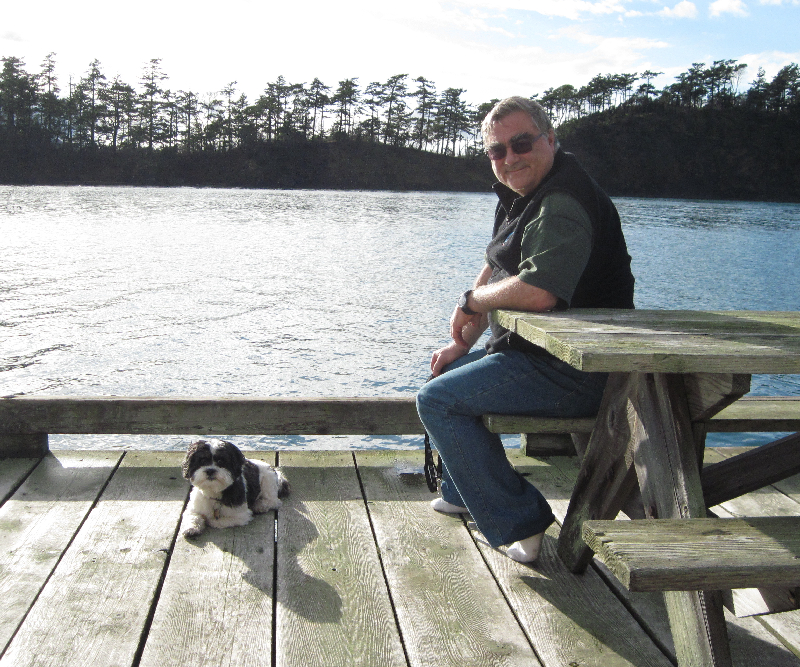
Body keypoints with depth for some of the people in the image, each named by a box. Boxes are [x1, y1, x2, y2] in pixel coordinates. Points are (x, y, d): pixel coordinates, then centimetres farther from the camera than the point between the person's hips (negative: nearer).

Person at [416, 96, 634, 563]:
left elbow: (539, 292, -35)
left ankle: (520, 523, -8)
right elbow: (495, 272, 20)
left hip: (570, 374, -11)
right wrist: (463, 342, 11)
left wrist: (472, 301, -16)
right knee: (448, 371, 24)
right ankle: (462, 493, 36)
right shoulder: (522, 196, 13)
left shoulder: (563, 202, -22)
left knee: (438, 399, -13)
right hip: (537, 353, 11)